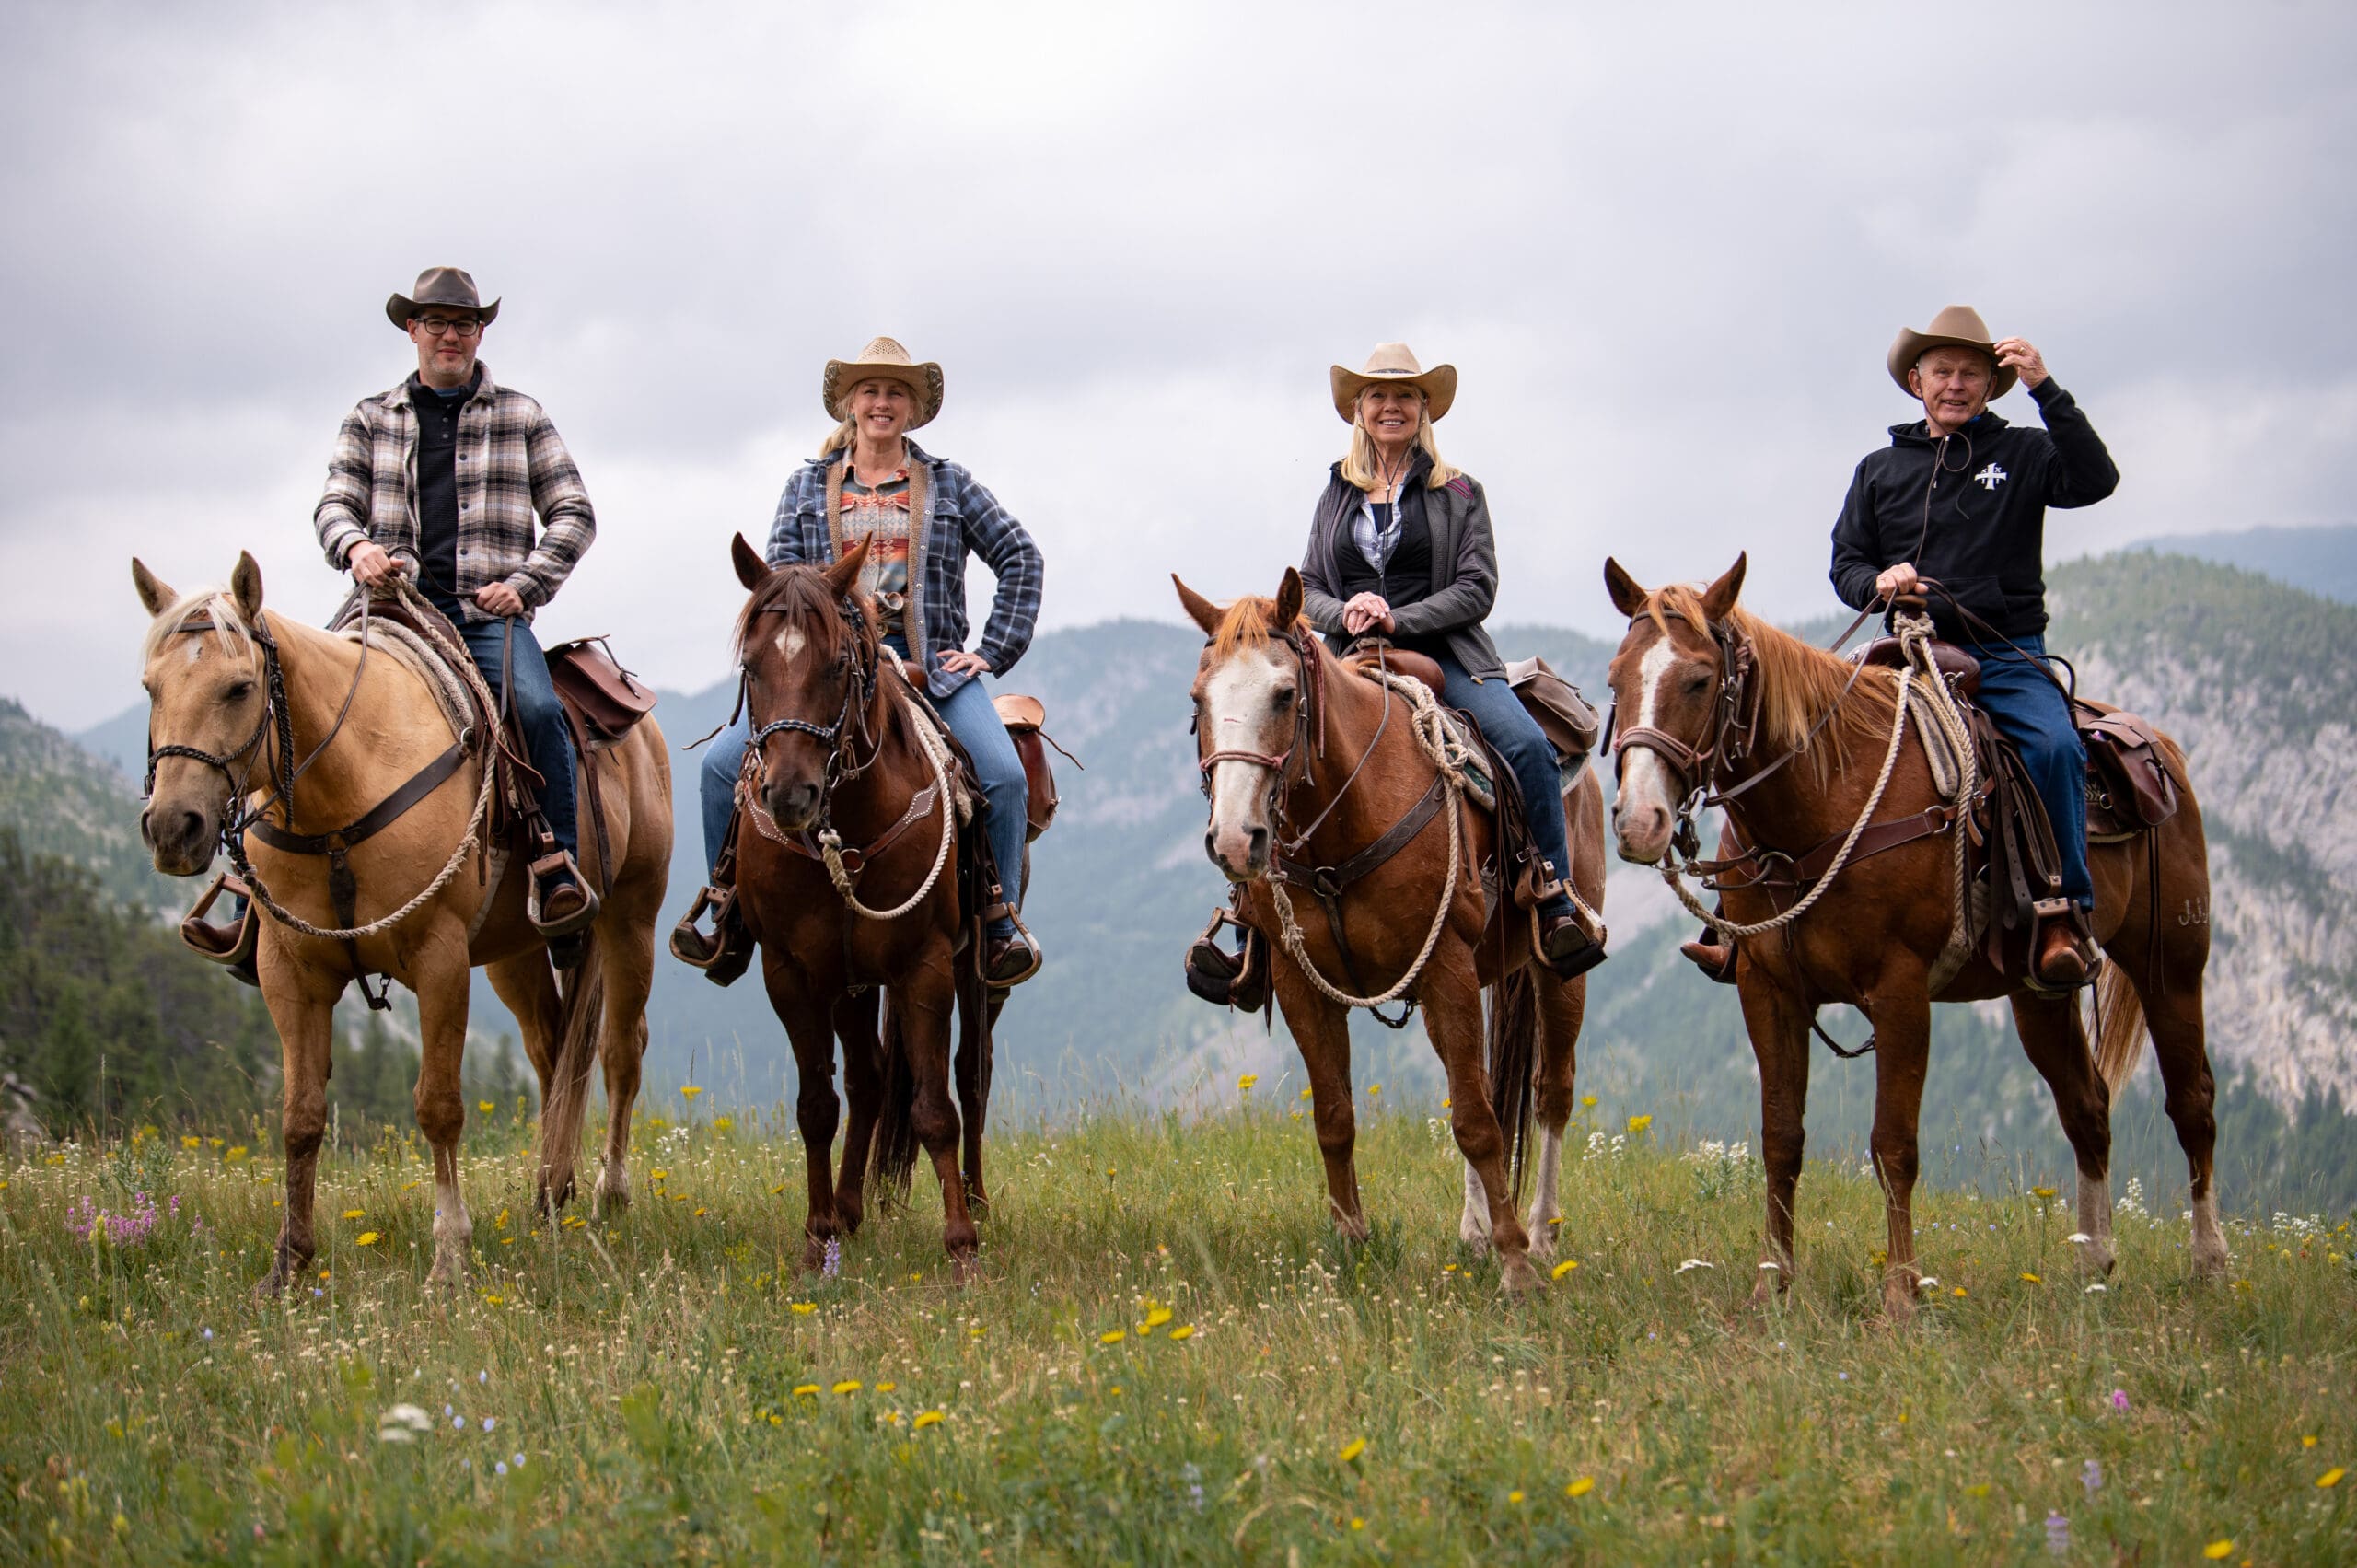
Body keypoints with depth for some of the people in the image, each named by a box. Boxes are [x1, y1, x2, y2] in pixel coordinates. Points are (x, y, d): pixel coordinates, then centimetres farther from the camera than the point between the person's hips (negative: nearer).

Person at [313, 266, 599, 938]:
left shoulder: (521, 417, 17)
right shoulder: (370, 420, 19)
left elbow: (573, 514, 13)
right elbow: (335, 504, 10)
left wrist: (524, 583, -3)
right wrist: (356, 545, -14)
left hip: (486, 612, -1)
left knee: (535, 707, -31)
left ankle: (561, 866, -24)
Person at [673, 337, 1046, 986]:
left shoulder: (948, 483, 11)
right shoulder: (808, 487, 13)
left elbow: (1021, 559, 10)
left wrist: (991, 652, 1)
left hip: (928, 661, -1)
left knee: (1004, 773, -25)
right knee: (722, 762, -15)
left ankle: (1000, 926, -9)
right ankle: (731, 915, -1)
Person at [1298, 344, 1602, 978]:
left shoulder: (1459, 493, 9)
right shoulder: (1337, 495, 18)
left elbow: (1477, 588, 0)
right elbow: (1309, 588, 15)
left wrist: (1398, 621, -14)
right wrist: (1344, 615, -9)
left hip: (1443, 656, -2)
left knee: (1529, 746, -28)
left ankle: (1557, 915, -22)